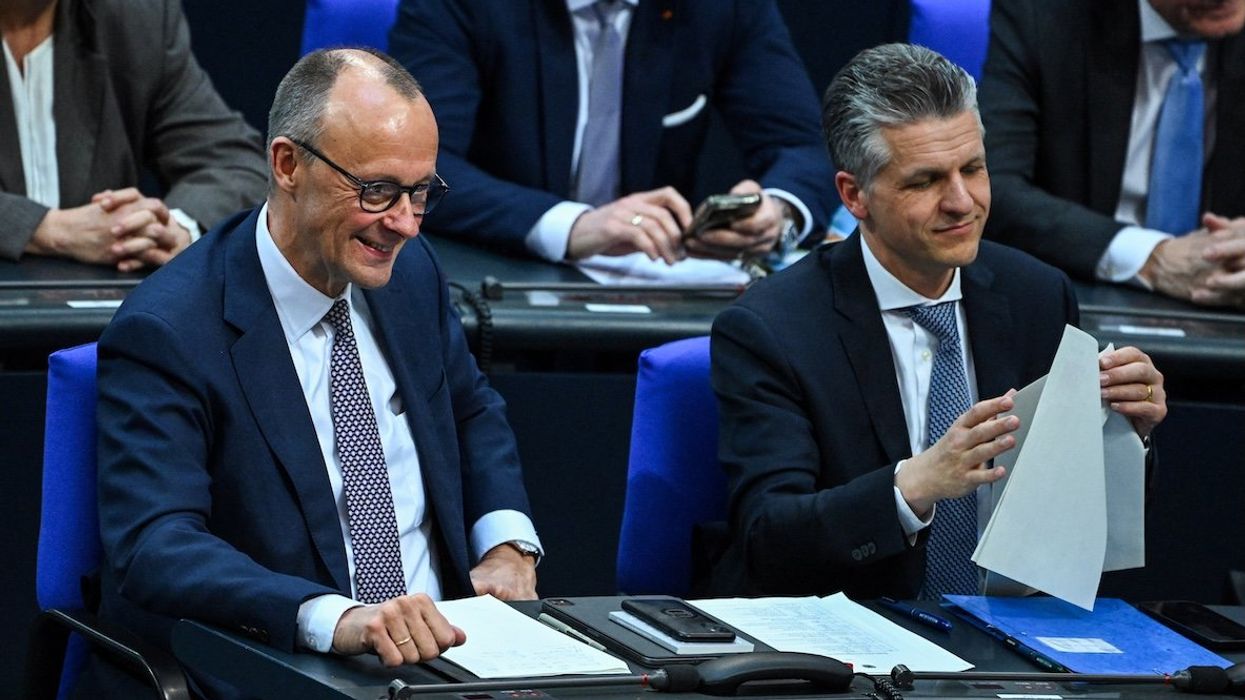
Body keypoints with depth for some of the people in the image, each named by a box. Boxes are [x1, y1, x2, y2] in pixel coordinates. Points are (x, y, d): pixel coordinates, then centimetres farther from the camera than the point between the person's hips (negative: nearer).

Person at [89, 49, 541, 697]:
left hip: (436, 645, 6)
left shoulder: (410, 271, 7)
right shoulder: (166, 333, -14)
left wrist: (507, 542, 4)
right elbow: (153, 546, -26)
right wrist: (336, 618, -41)